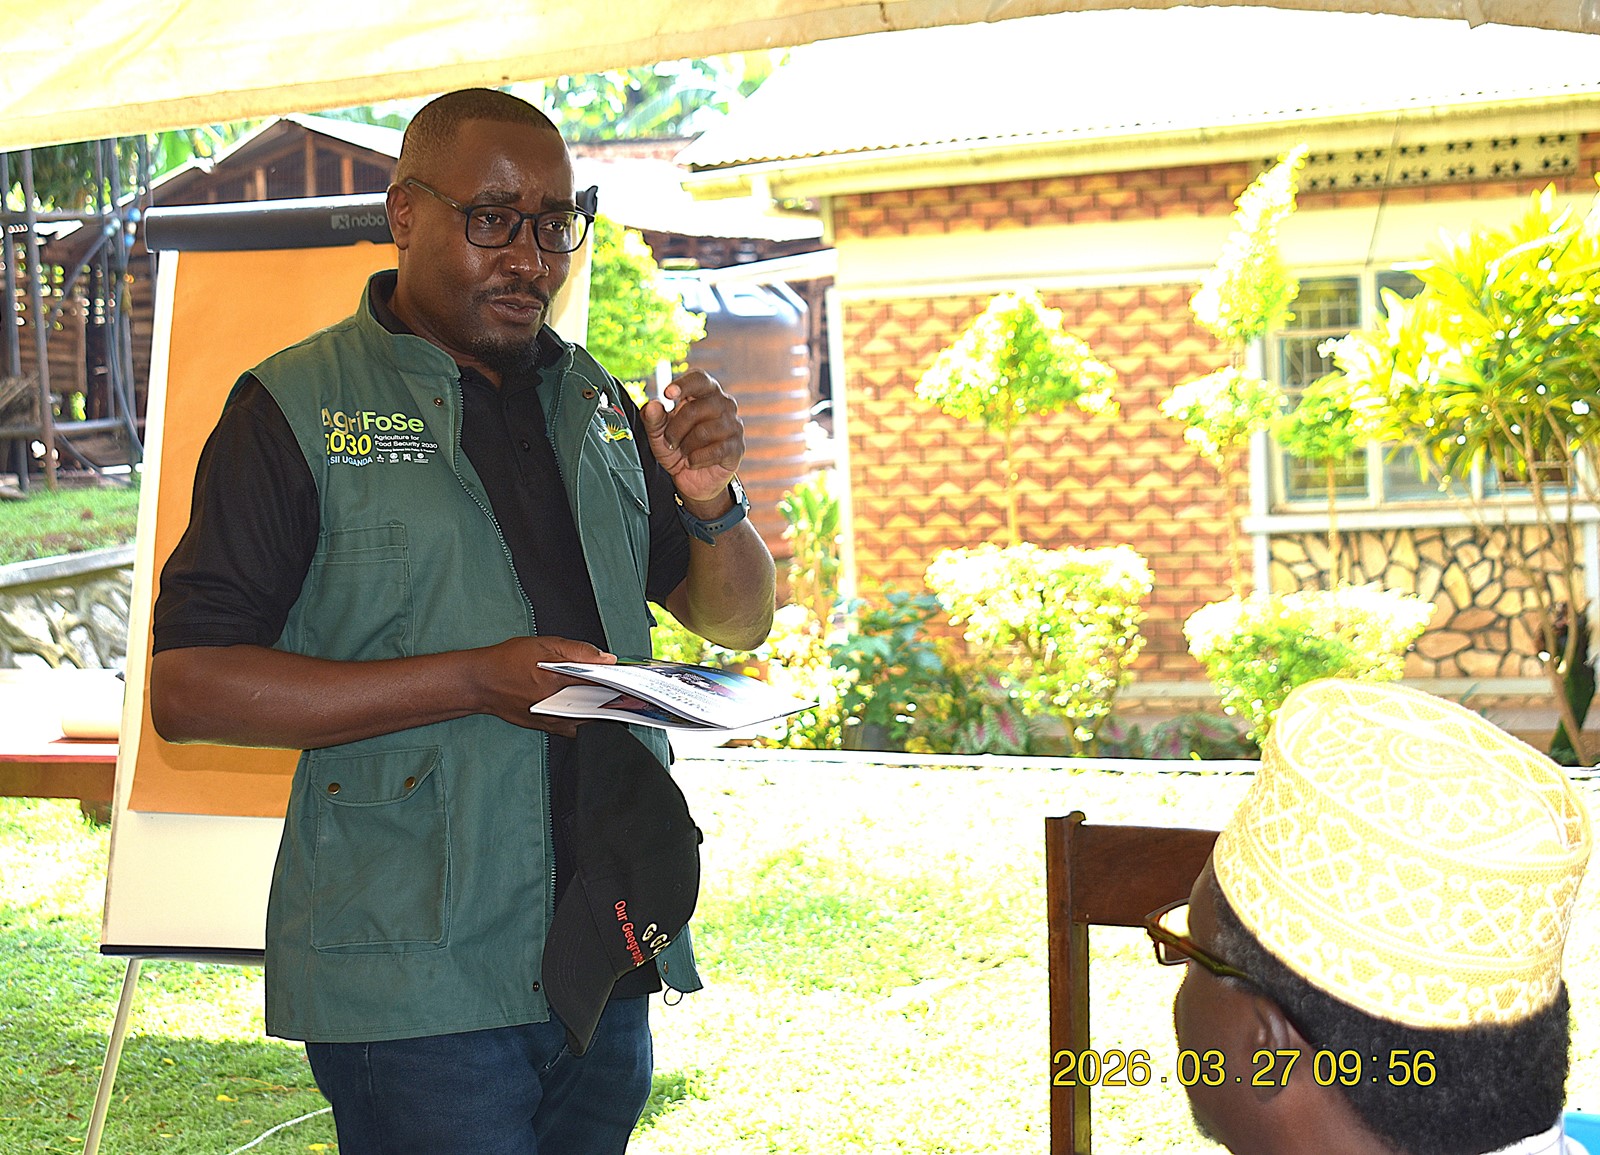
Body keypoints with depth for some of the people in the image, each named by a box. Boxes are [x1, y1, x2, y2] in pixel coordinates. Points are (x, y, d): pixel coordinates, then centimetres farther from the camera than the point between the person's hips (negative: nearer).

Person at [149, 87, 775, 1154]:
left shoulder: (593, 403, 13)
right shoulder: (297, 407, -5)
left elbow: (739, 620, 18)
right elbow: (187, 687, -12)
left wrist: (711, 503, -5)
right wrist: (472, 680, -19)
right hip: (414, 982, -5)